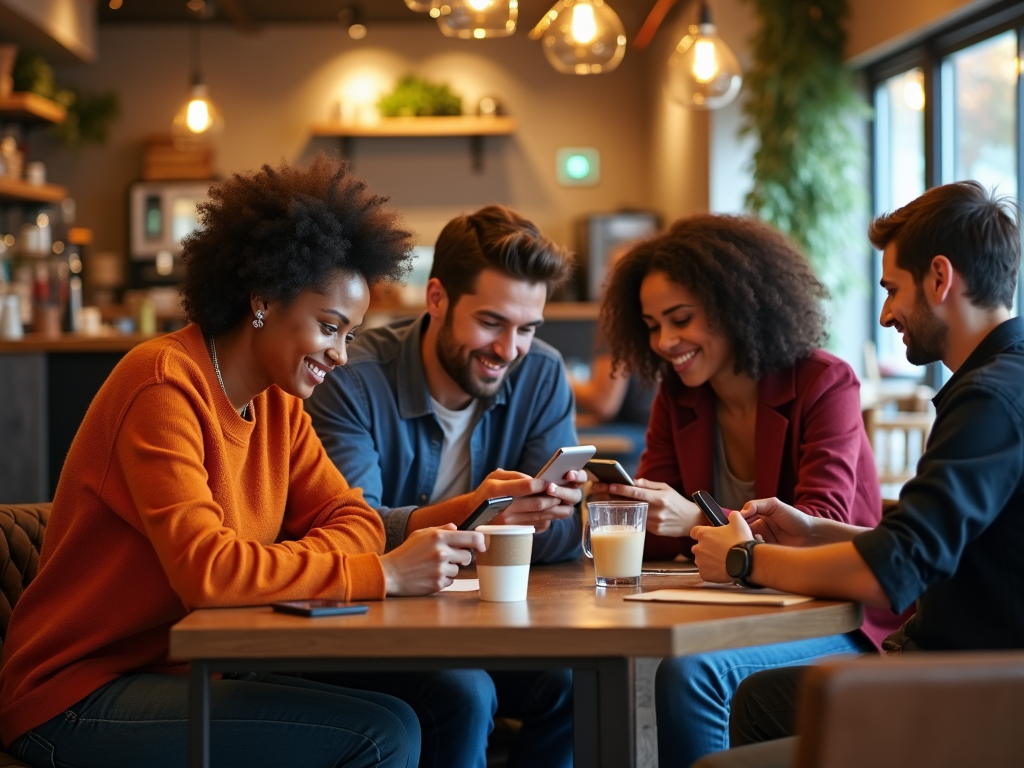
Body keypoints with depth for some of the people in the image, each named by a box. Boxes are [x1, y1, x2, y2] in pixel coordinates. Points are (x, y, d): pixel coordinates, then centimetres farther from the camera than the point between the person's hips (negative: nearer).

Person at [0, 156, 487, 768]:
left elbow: (353, 520, 2)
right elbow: (205, 570, -29)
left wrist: (278, 566, -20)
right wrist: (383, 574, -27)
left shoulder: (278, 403, 9)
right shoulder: (166, 385, -18)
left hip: (180, 672, 8)